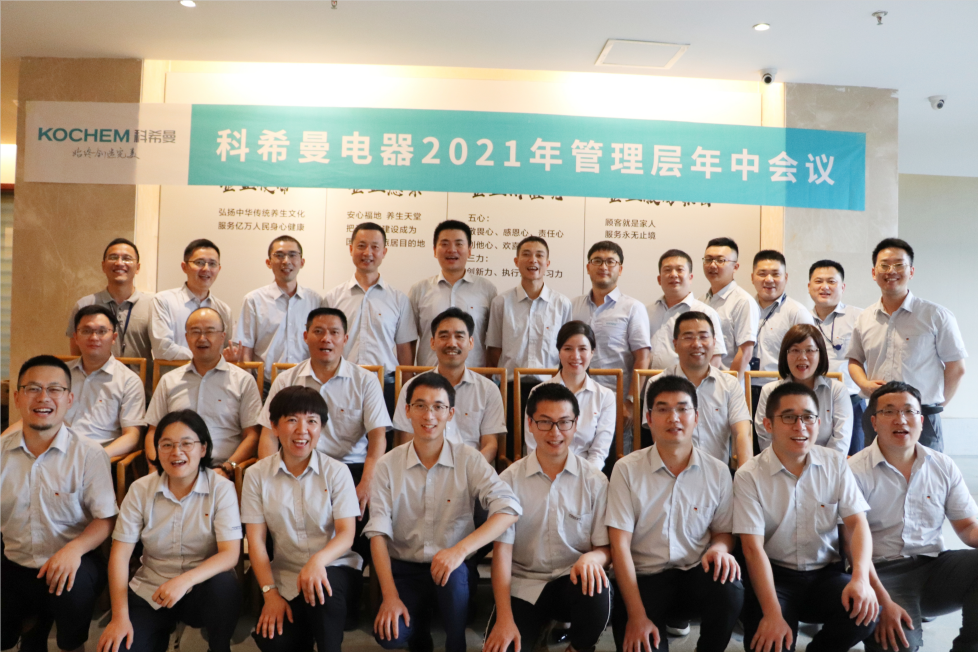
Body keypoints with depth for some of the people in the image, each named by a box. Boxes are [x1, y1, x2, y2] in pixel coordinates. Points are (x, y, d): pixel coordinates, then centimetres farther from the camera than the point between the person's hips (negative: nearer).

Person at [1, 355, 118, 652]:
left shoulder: (90, 455, -10)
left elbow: (105, 518, -9)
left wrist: (75, 548, -27)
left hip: (69, 565, -4)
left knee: (75, 591, -34)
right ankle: (33, 623, 26)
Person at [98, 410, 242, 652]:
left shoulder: (221, 489, -12)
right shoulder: (141, 490, -4)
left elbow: (230, 553, -19)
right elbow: (120, 553, -5)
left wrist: (185, 580, -35)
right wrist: (120, 616, -14)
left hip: (202, 588, -2)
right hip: (149, 591, 2)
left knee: (224, 584, -34)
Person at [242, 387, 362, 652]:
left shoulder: (337, 471, -5)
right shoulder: (257, 475, -1)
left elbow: (346, 533, -10)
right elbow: (256, 539, -2)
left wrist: (318, 561, -31)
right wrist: (270, 592, -11)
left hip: (333, 567, -1)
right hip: (286, 574, 2)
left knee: (321, 591, -35)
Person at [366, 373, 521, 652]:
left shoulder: (469, 460, -8)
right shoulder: (388, 465, -5)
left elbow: (509, 508, -21)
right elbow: (378, 533, -8)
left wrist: (461, 550, -33)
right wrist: (390, 596, -18)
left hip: (453, 568, -1)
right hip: (404, 570, 1)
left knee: (453, 575, -34)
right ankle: (420, 629, 14)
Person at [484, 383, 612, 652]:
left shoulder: (594, 481, -3)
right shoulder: (510, 480, -3)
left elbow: (606, 548, -1)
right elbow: (502, 550, -6)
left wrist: (592, 558, -27)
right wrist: (504, 618, -15)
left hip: (574, 580, 1)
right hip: (523, 585, 0)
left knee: (595, 591, -33)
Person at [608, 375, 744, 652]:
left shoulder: (718, 472, 2)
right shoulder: (627, 470, -5)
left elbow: (724, 531, 14)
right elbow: (620, 546, -7)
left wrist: (720, 547, -13)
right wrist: (637, 616, -14)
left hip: (696, 576, 2)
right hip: (643, 579, -2)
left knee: (729, 588, -30)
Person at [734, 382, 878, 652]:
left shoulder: (836, 464, 1)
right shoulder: (749, 476, -10)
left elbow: (857, 523, -3)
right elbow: (753, 548, -14)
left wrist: (861, 578, -22)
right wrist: (773, 614, -24)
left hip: (826, 573, 4)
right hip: (774, 575, -3)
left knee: (866, 611, -25)